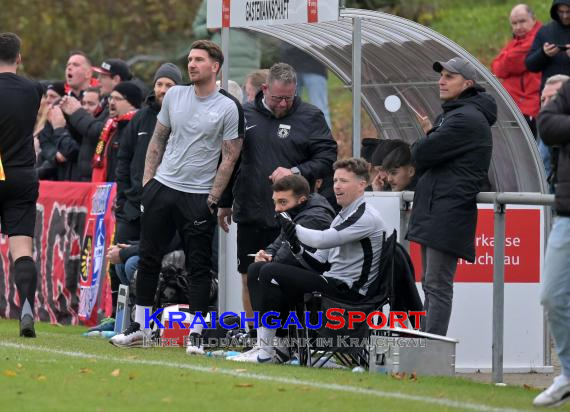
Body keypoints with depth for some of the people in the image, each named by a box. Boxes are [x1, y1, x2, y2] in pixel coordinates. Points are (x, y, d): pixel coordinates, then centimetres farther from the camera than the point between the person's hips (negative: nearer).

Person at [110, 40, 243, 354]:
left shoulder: (228, 108, -7)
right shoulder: (174, 95, 7)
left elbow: (229, 157, -6)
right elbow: (158, 140, 14)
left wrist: (213, 199, -10)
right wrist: (147, 180, 7)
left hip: (198, 196, -4)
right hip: (162, 187, 5)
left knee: (198, 266, -2)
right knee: (148, 258, 7)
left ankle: (195, 335, 3)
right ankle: (140, 328, 16)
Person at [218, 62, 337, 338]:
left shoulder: (310, 117, 1)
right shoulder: (245, 115, 9)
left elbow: (327, 157, -2)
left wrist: (296, 172, -17)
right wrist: (225, 203, 18)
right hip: (250, 215, 3)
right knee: (250, 278, 7)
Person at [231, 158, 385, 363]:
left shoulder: (367, 217, -11)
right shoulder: (342, 217, 21)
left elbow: (323, 239, -23)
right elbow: (319, 263, 17)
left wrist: (293, 228, -9)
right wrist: (298, 250, -3)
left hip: (347, 290, -10)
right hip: (332, 283, 10)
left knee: (271, 273, -19)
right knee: (257, 270, 9)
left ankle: (265, 350, -19)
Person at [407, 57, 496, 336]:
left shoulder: (466, 119, -13)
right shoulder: (451, 115, 22)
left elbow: (422, 155, -15)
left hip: (449, 213, -11)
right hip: (434, 210, 11)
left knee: (437, 285, -12)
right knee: (430, 285, 13)